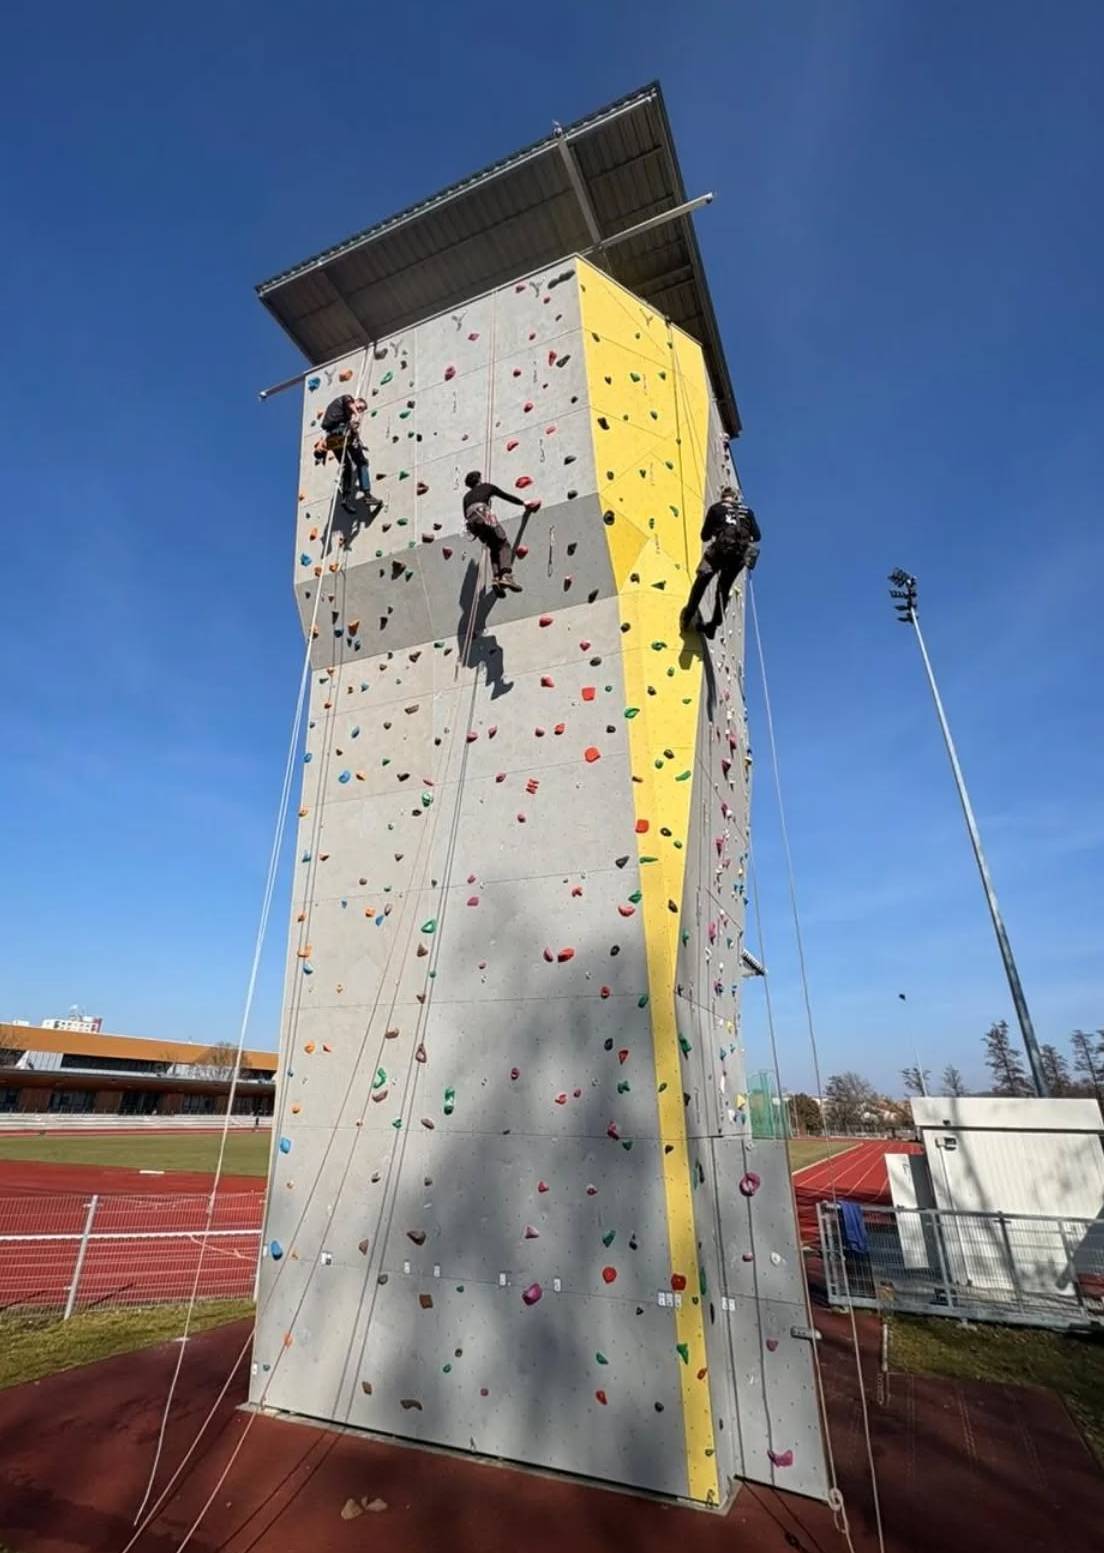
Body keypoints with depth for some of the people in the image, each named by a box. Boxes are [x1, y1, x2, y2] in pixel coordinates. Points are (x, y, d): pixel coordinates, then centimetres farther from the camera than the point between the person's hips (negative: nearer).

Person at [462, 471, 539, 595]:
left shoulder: (466, 496, 35)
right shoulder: (486, 486, 26)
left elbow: (466, 515, 30)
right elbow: (506, 496, 26)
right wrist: (523, 503, 34)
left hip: (471, 521, 5)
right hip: (483, 515, -5)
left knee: (494, 548, 14)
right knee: (504, 544, -5)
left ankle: (497, 578, -7)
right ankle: (506, 576, -29)